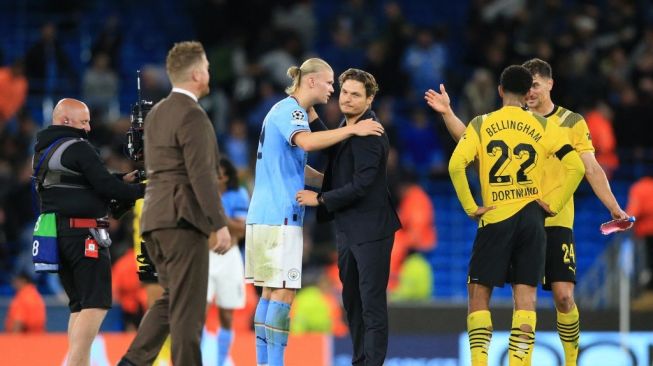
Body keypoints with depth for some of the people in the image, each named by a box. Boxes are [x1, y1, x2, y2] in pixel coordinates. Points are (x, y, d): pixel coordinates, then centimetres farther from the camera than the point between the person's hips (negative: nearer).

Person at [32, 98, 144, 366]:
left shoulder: (43, 152, 17)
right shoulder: (78, 148, -11)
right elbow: (105, 186, -15)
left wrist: (121, 181, 14)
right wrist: (141, 190, -2)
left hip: (57, 233, 9)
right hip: (83, 233, -9)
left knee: (80, 306, 13)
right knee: (96, 305, -11)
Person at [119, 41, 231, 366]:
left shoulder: (156, 114, 16)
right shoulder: (192, 115, -12)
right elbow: (201, 174, -18)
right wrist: (220, 225, -17)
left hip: (155, 218, 9)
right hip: (183, 217, -9)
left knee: (171, 298, 14)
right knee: (187, 304, -4)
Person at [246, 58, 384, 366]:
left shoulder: (290, 111, 22)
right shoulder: (290, 109, -8)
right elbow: (306, 142, -29)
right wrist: (353, 129, -24)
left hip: (263, 214, 10)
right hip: (280, 216, -10)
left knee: (271, 293, 9)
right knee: (283, 293, -10)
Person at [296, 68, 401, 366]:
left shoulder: (370, 134, -17)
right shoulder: (345, 127, 12)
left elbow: (361, 186, -22)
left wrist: (320, 199, -14)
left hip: (370, 228, -10)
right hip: (347, 228, 10)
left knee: (372, 302, -6)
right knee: (351, 300, 14)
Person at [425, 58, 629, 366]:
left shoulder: (572, 123, 4)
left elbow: (592, 170, 3)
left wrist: (614, 208, -5)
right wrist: (447, 114, -7)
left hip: (556, 222, -2)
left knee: (563, 295, -9)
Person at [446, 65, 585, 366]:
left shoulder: (480, 124, 1)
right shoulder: (543, 126, 4)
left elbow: (456, 165, -12)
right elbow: (575, 166, -4)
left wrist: (470, 207, -5)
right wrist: (554, 204, 1)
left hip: (495, 218, -1)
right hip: (531, 216, 1)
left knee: (479, 292, 6)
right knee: (526, 295, 3)